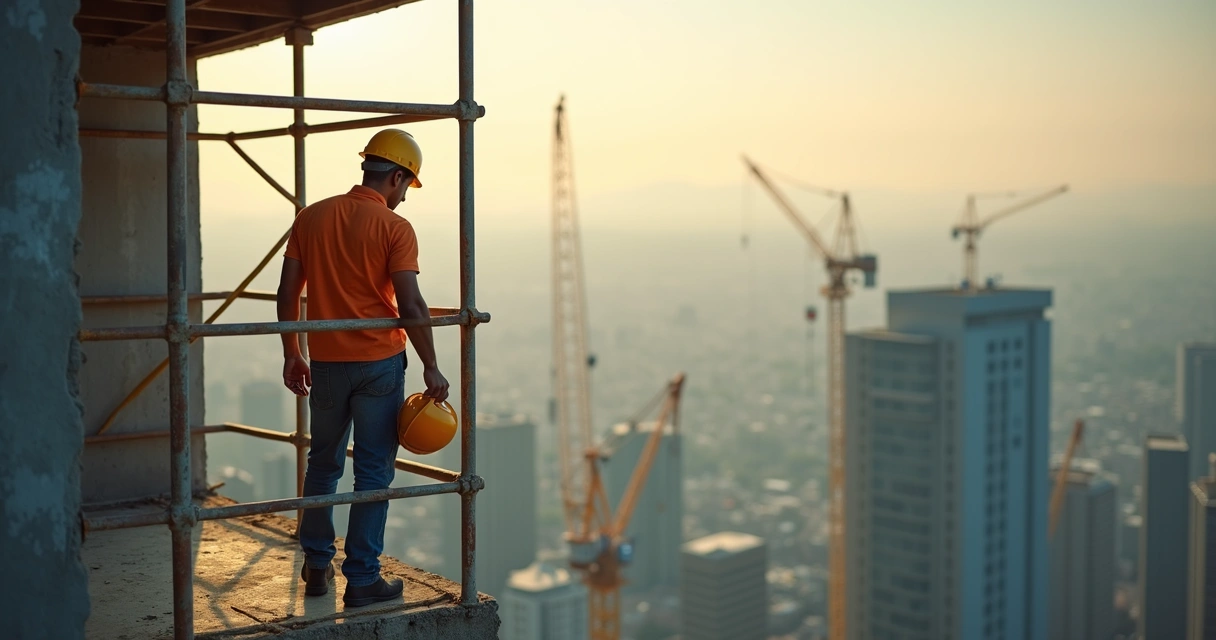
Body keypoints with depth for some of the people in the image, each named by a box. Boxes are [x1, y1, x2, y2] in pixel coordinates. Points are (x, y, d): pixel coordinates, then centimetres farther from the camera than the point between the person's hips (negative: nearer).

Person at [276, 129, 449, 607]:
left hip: (325, 363, 4)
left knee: (323, 464, 19)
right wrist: (431, 369, -8)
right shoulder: (395, 228, -10)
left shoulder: (311, 218, 3)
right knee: (373, 472, 4)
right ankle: (362, 579, 7)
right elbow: (410, 306, -16)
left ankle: (317, 567, 28)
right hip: (379, 363, -4)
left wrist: (291, 355, 13)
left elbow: (287, 293, 3)